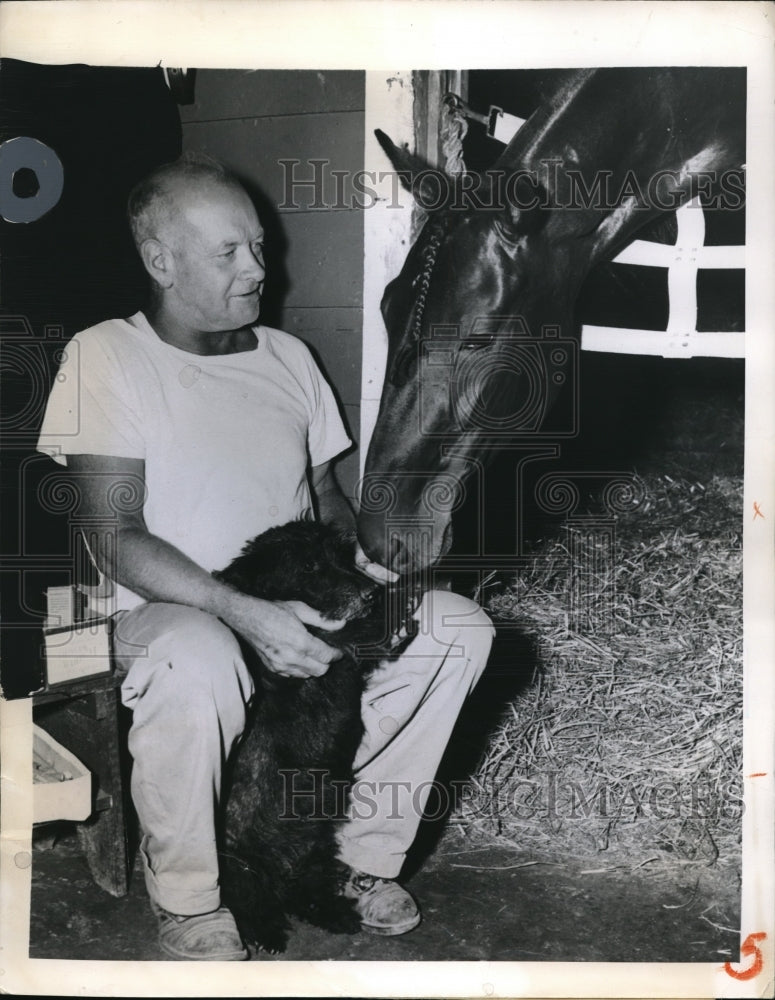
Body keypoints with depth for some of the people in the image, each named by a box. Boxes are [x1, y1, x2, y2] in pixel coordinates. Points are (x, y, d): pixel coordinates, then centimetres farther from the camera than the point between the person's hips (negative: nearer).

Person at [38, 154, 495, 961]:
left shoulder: (287, 356, 11)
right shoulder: (105, 357, -7)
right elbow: (118, 539, -15)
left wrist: (358, 559, -6)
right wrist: (243, 612, -28)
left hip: (297, 602, 6)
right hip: (166, 610, -5)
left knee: (459, 629, -14)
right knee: (197, 667, -41)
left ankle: (366, 856, 0)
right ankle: (187, 903, -12)